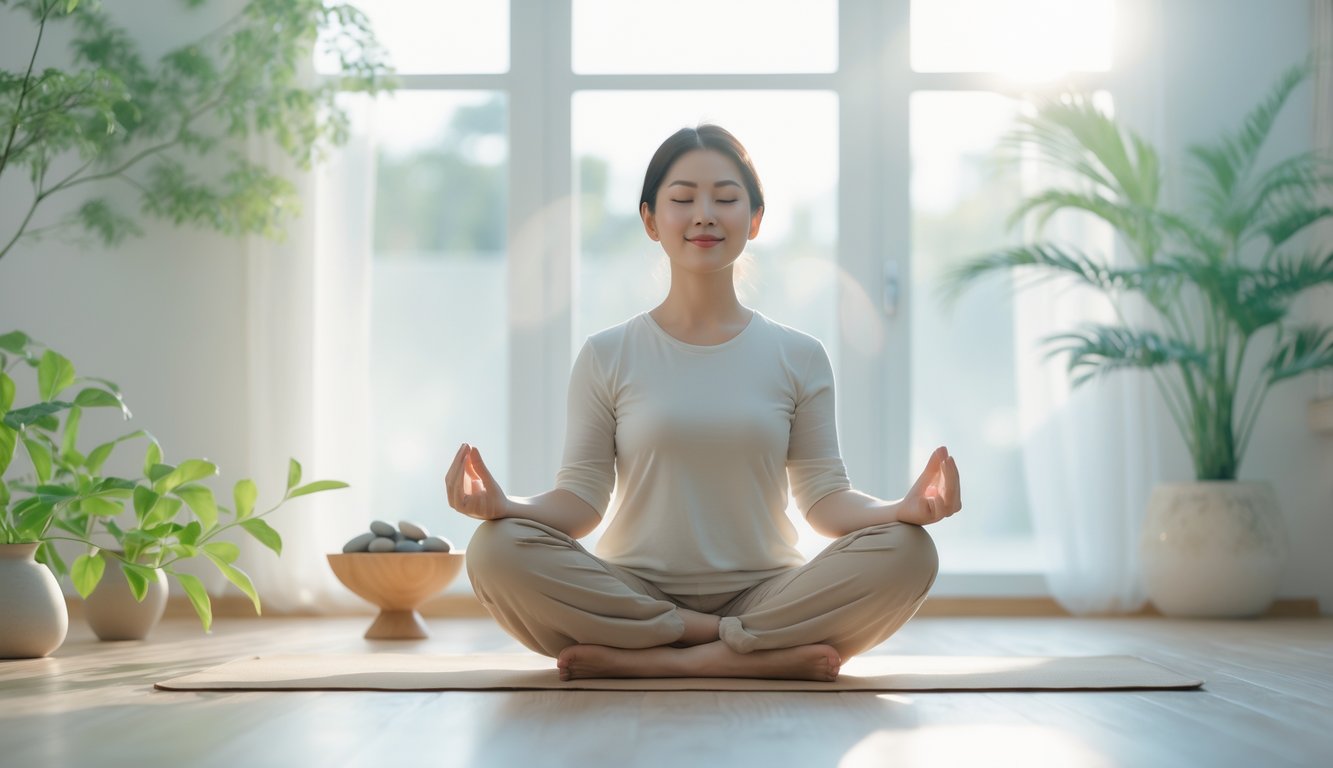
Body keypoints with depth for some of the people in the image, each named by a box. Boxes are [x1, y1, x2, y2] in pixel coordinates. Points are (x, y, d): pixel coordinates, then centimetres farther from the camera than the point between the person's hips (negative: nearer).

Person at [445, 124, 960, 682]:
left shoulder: (799, 358, 10)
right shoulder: (607, 357, 8)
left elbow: (824, 499, 5)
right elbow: (581, 499, 2)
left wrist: (906, 508, -16)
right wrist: (503, 505, -19)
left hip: (767, 592, 1)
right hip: (635, 594, 0)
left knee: (905, 551, -27)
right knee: (497, 550, -29)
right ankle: (772, 653, -24)